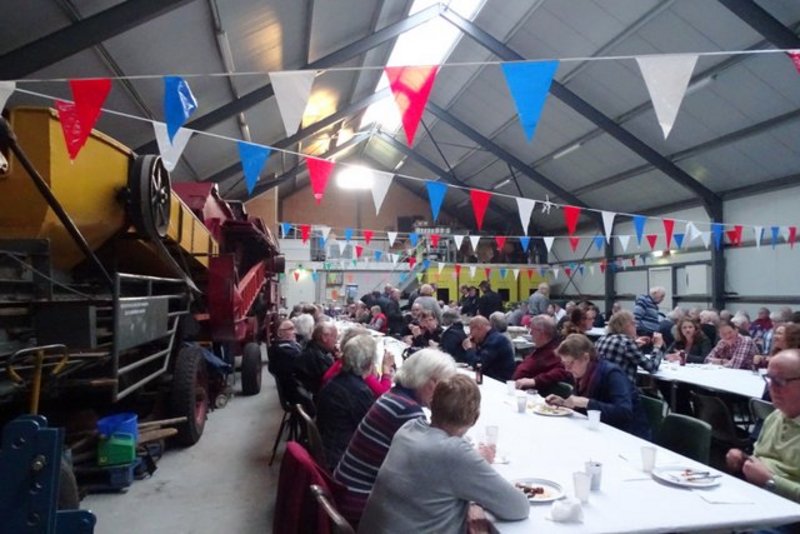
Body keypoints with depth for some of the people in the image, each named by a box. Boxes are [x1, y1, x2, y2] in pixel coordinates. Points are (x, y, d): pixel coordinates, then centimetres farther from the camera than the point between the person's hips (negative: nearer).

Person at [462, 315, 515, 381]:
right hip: (490, 378, 8)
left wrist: (469, 349, -6)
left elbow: (478, 365, -20)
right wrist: (473, 348, 1)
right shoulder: (489, 337, 11)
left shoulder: (495, 339, -17)